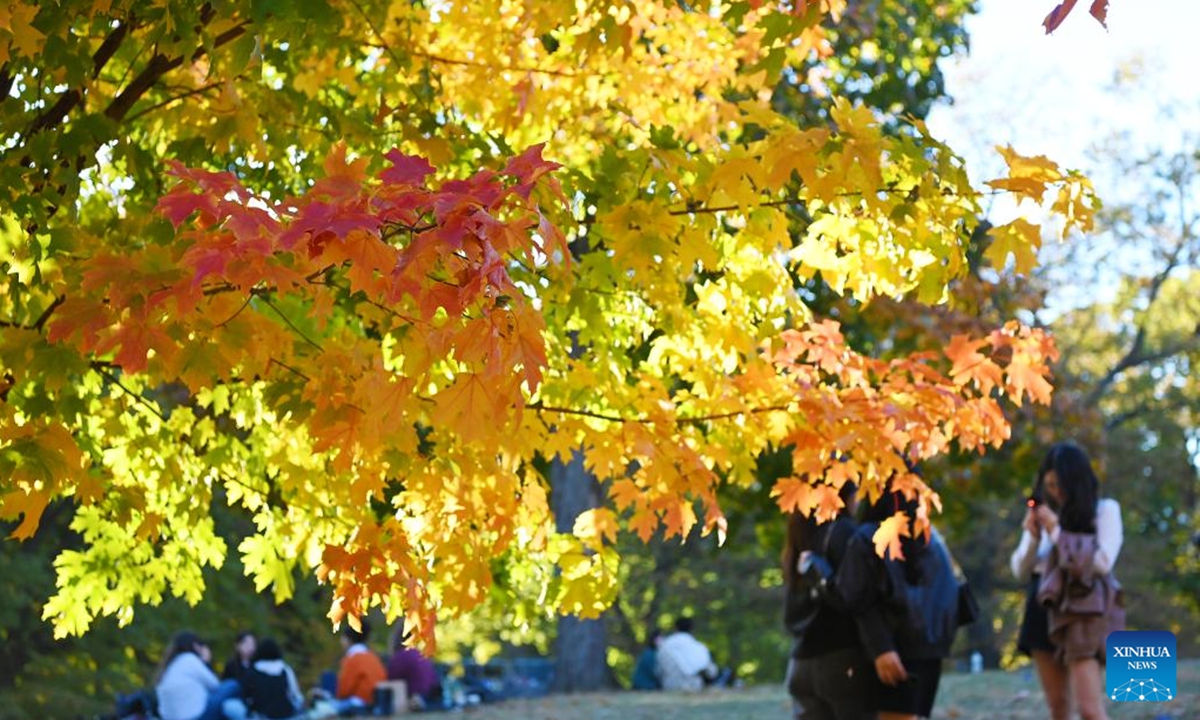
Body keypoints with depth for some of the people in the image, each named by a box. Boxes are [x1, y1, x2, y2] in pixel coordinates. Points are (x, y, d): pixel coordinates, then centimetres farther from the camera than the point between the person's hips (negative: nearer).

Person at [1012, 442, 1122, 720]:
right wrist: (1032, 537, -9)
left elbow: (1102, 562, -15)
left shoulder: (1105, 509, -3)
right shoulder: (1043, 513, 8)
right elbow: (1020, 571, 10)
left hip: (1084, 613, -5)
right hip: (1045, 612, 5)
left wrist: (1057, 532, -14)